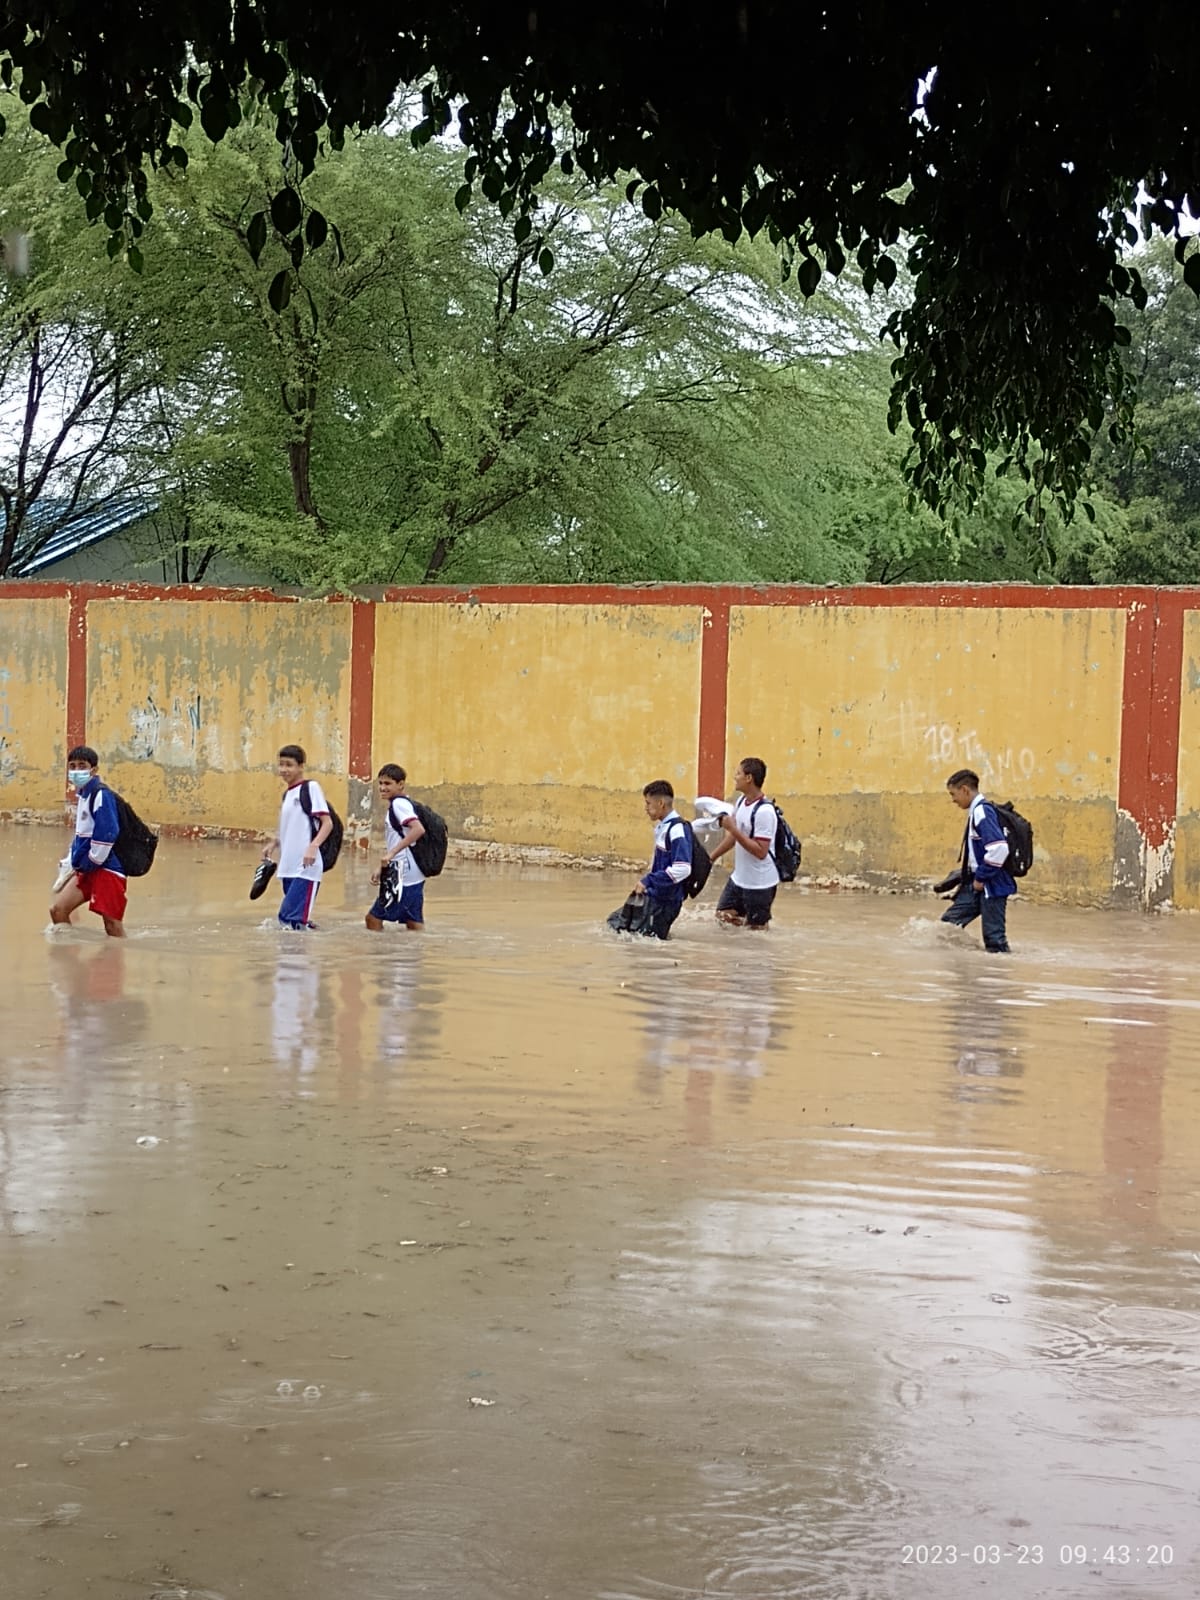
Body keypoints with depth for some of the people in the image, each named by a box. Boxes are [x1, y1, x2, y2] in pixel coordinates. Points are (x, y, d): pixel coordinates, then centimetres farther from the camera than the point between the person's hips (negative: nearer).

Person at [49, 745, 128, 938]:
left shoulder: (101, 795, -14)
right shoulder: (82, 794, 14)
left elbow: (107, 834, -22)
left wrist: (90, 863, -14)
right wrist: (74, 861, 16)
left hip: (106, 868, -9)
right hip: (87, 869, 9)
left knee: (112, 923, -5)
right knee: (57, 909, 3)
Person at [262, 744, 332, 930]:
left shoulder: (310, 787, -5)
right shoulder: (287, 793, 18)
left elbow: (327, 823, -11)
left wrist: (313, 847, -25)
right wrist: (273, 844, 14)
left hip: (305, 867, -8)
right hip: (288, 866, 8)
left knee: (293, 917, -15)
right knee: (287, 918, 8)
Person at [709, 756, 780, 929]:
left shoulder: (764, 811, -25)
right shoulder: (742, 800, 3)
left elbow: (761, 852, -27)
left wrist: (733, 829, -27)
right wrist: (711, 858, 20)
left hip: (759, 883, -9)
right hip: (738, 877, 9)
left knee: (755, 927, 2)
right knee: (723, 917, 13)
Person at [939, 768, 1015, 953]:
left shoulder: (982, 812, -18)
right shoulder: (976, 811, 12)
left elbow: (999, 849, -27)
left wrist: (981, 878, -18)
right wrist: (969, 878, 17)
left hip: (992, 886, -10)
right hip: (978, 885, 10)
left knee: (994, 937, -4)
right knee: (949, 921, 10)